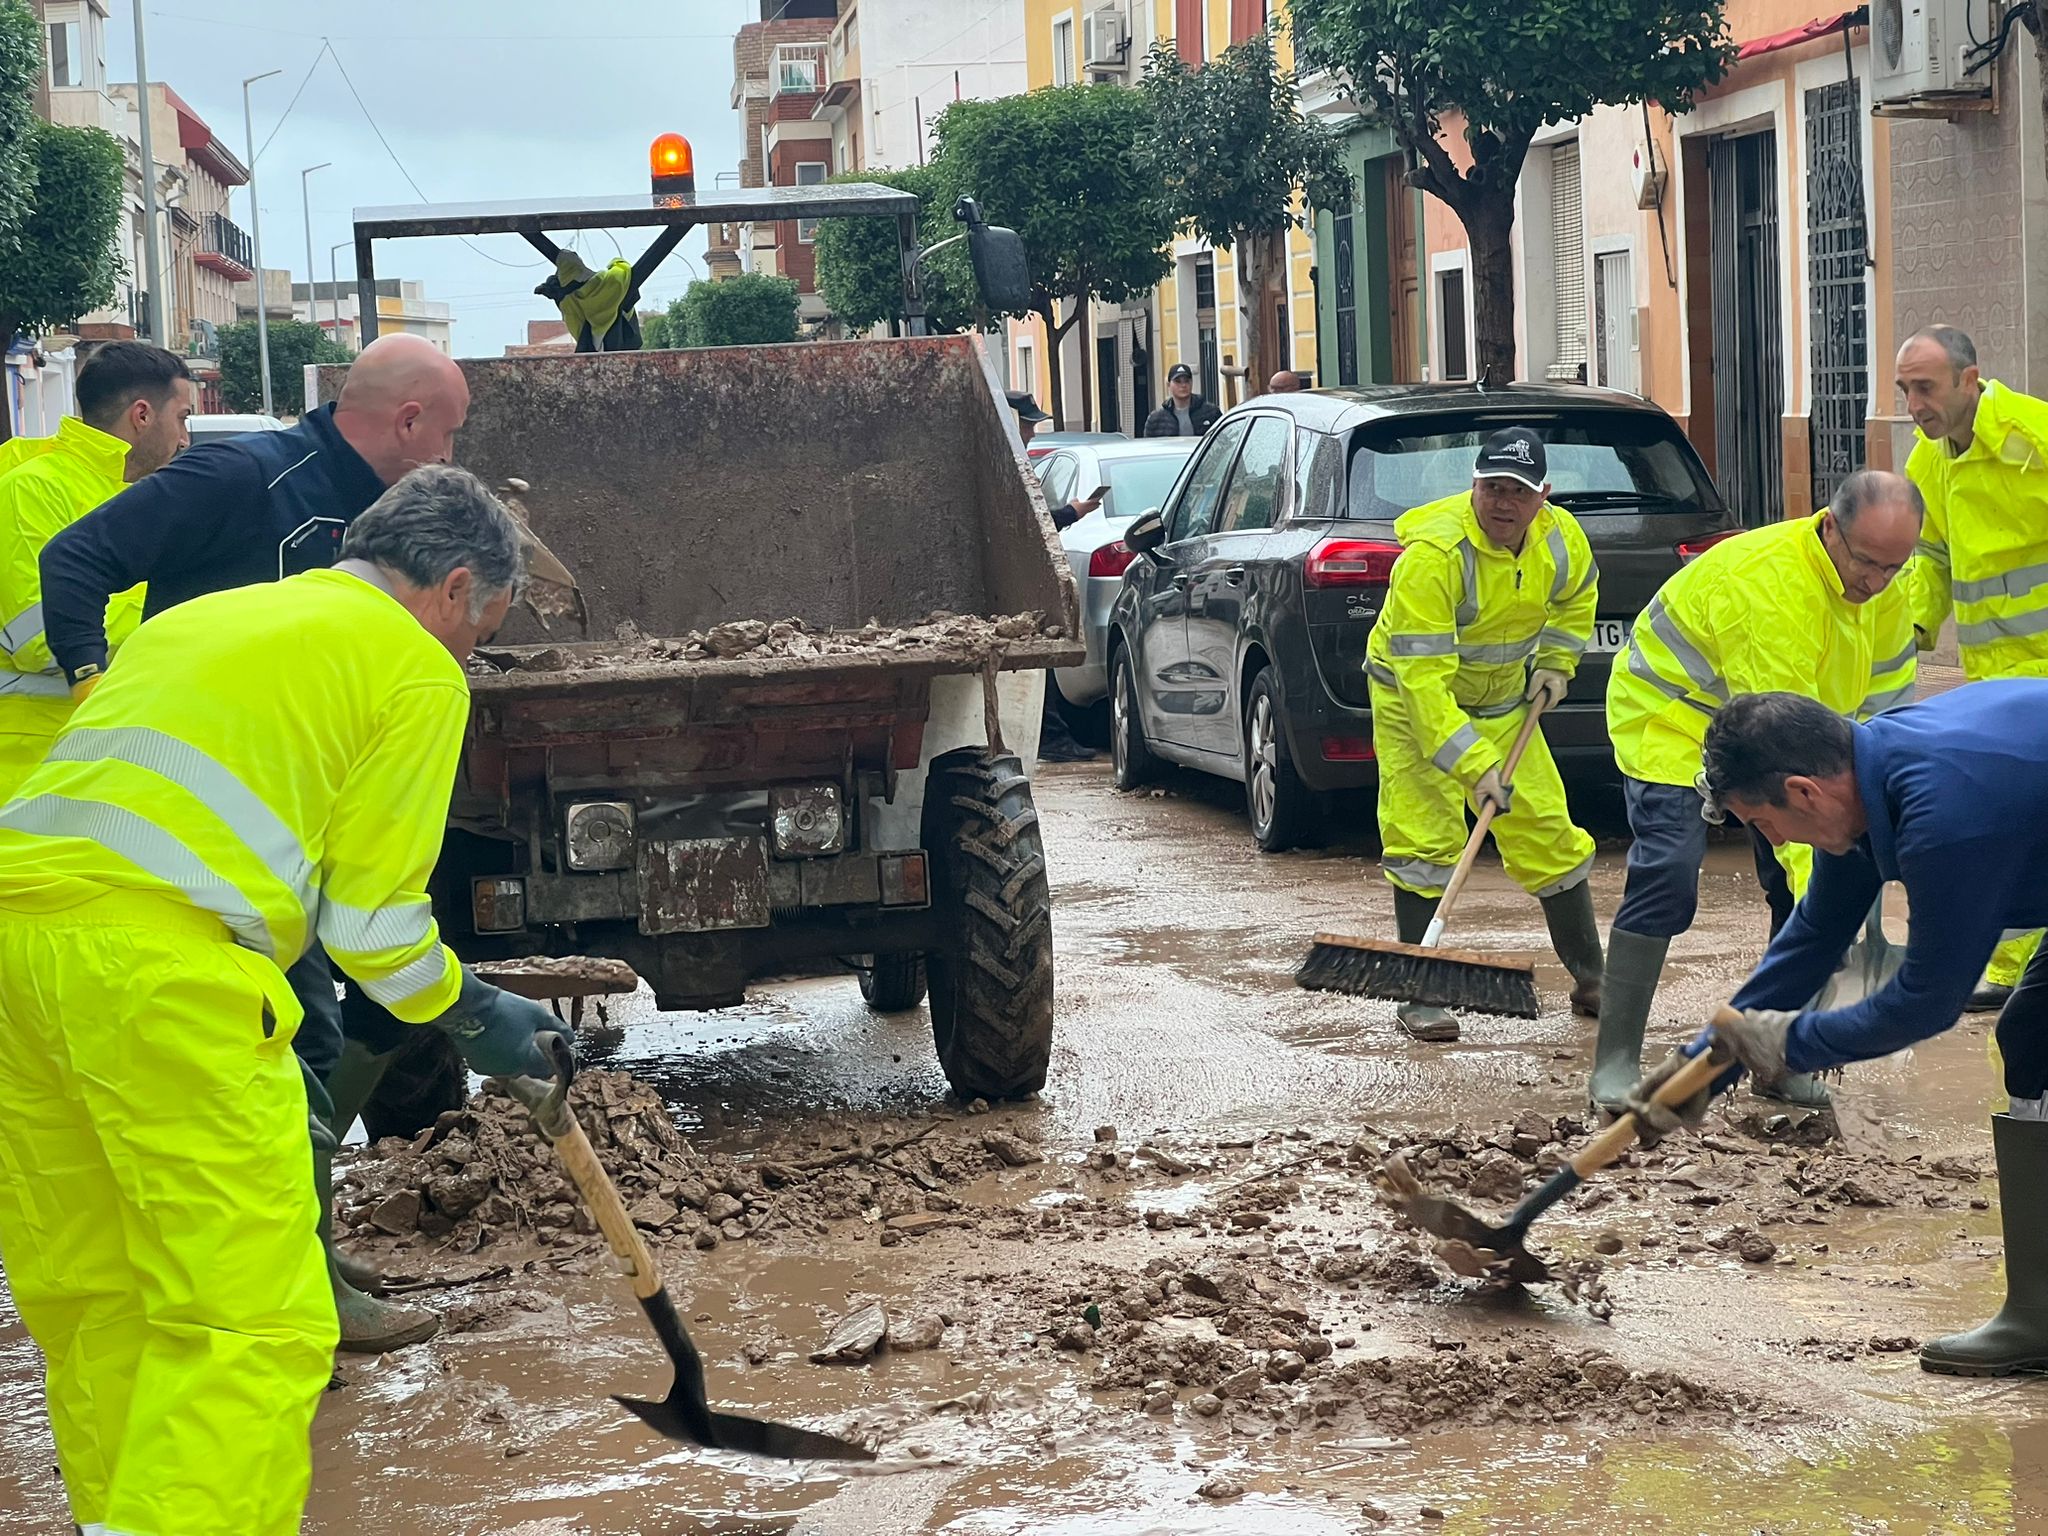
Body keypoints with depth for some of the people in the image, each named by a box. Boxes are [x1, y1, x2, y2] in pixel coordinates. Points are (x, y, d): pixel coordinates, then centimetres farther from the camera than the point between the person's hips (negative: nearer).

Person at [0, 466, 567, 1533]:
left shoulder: (198, 618, 31)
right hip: (160, 960, -8)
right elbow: (375, 915, 5)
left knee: (91, 1295, 17)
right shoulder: (417, 669, 10)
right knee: (252, 1322, -6)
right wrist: (478, 1017, 23)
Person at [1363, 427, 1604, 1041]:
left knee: (1548, 832, 4)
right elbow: (1423, 678, -36)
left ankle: (1589, 978, 19)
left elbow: (1576, 597, 15)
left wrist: (1556, 662, 3)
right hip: (1415, 699, -5)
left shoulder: (1562, 538, -13)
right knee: (1424, 840, -13)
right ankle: (1422, 997, -3)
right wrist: (1473, 766, -39)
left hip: (1503, 702, 5)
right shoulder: (1432, 553, -33)